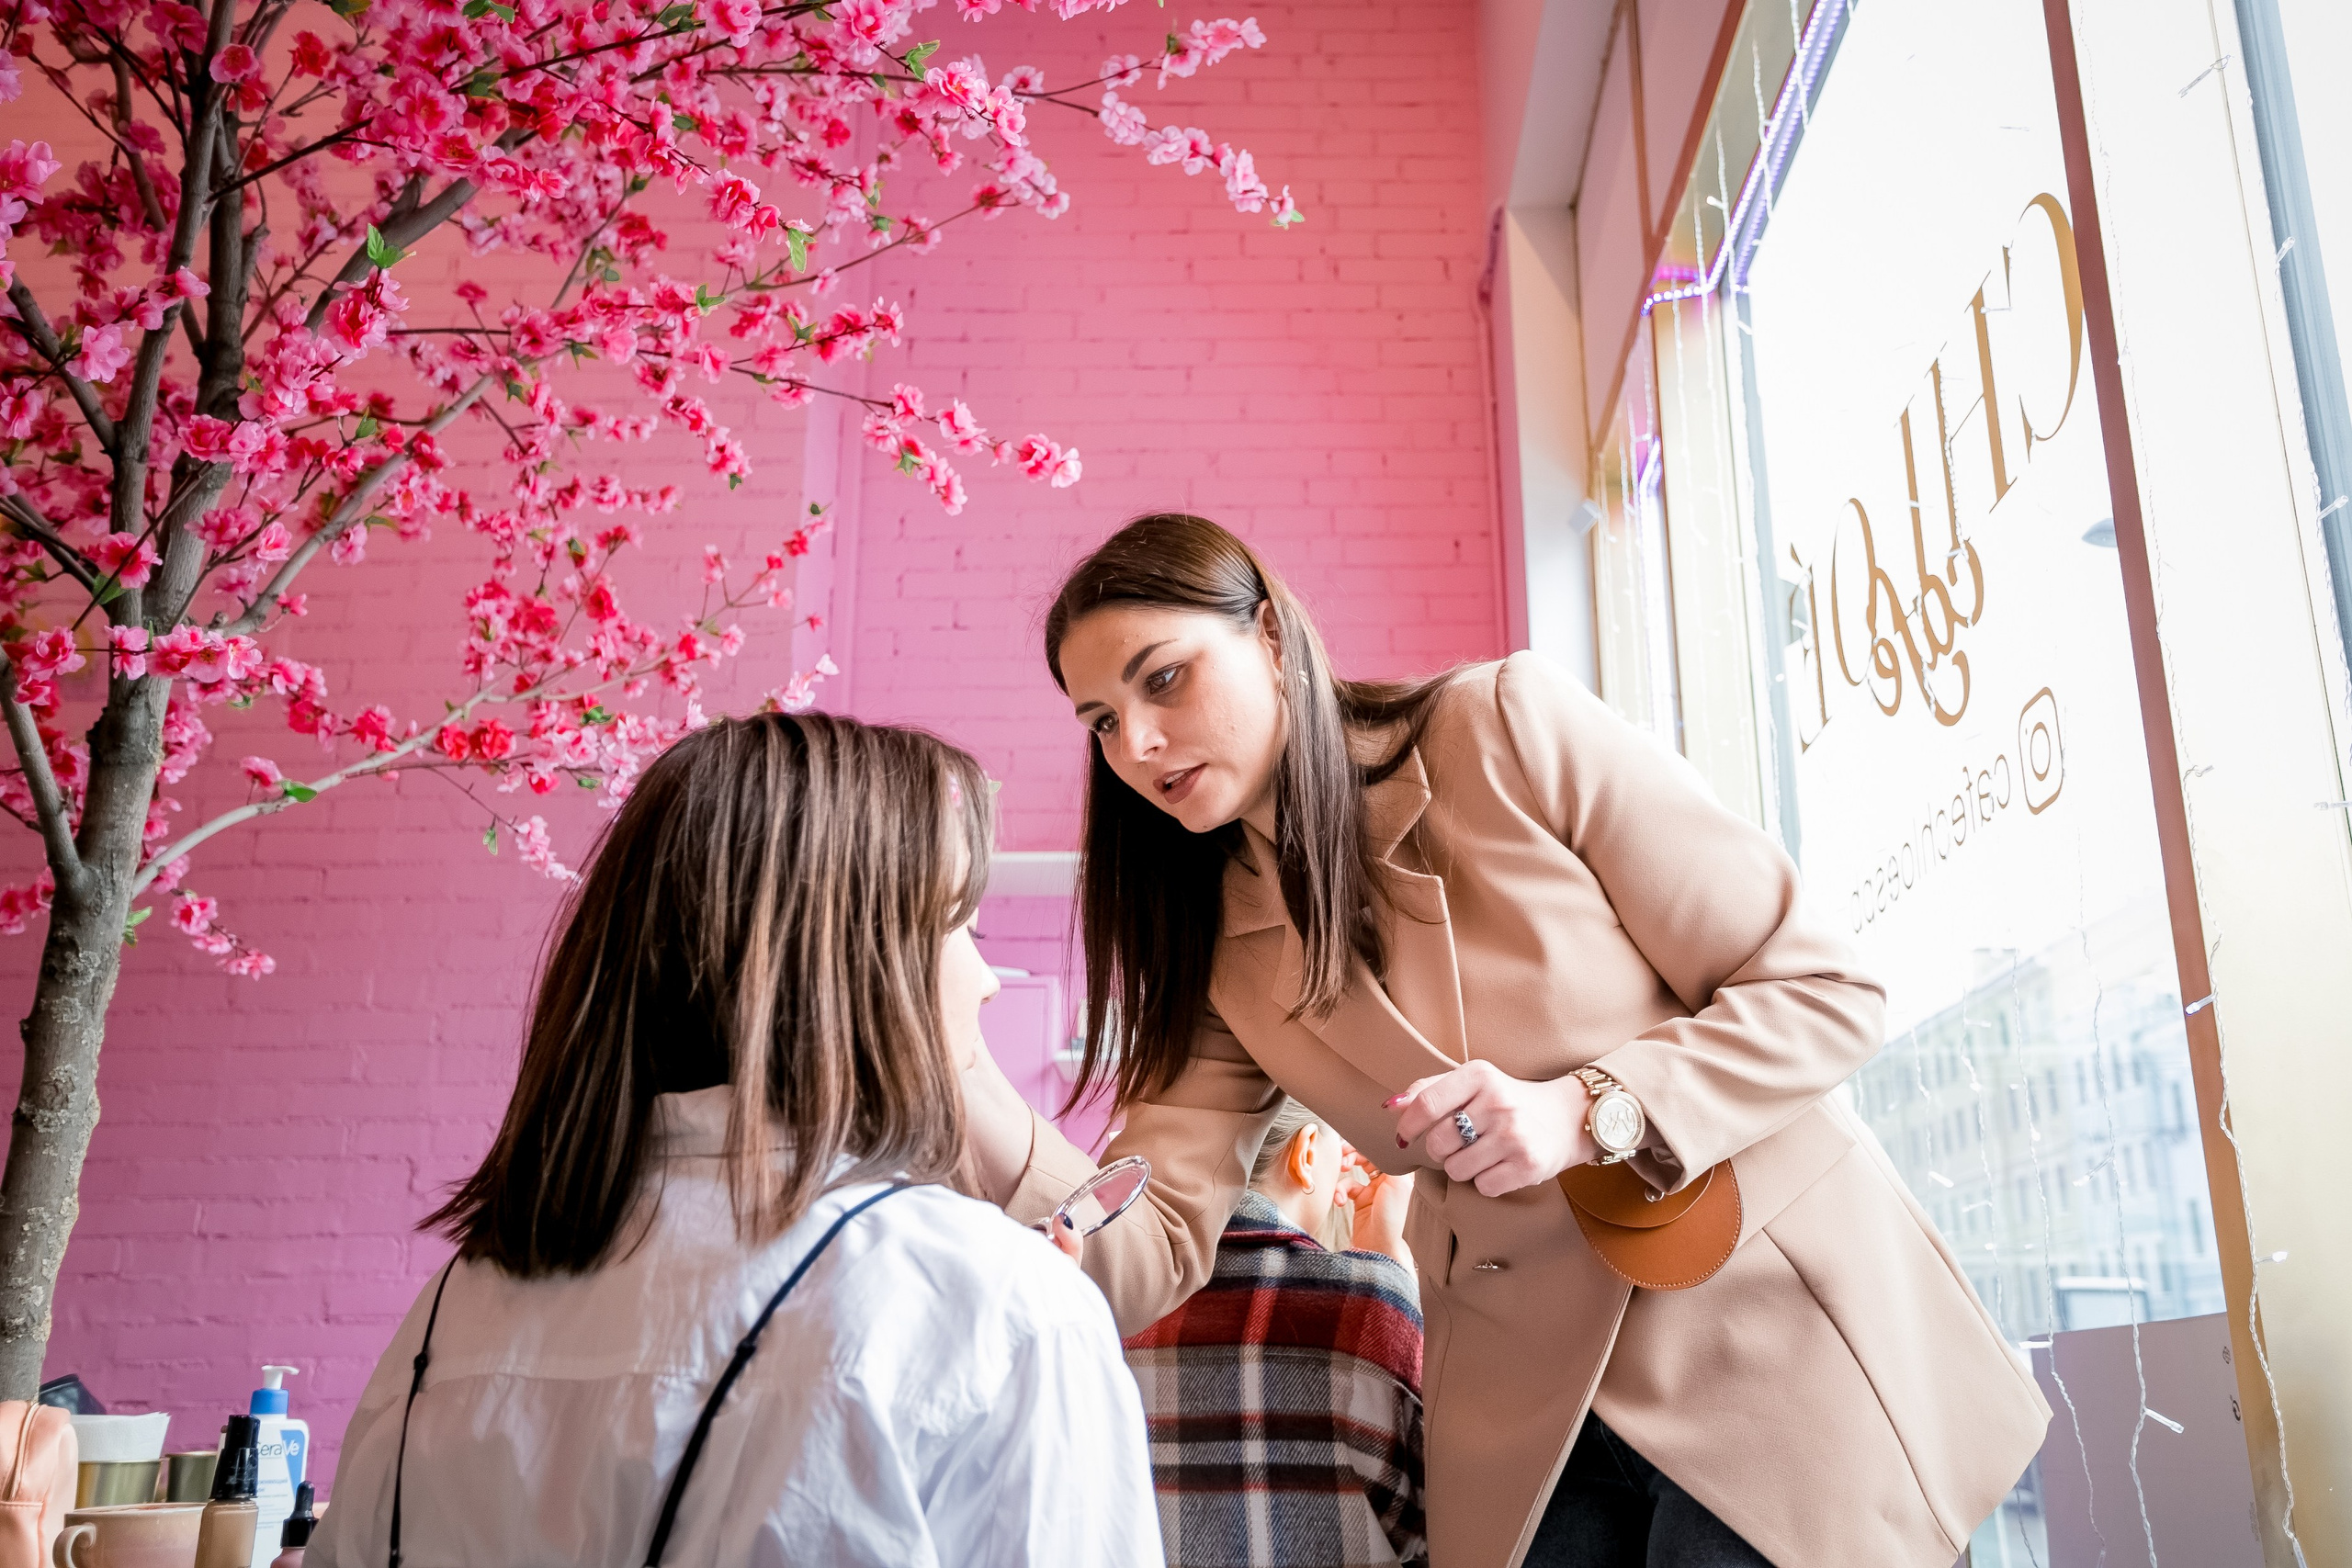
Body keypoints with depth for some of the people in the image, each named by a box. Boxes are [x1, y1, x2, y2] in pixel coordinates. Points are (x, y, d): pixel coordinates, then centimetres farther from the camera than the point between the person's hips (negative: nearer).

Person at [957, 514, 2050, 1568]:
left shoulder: (1511, 728, -13)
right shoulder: (1218, 957, 0)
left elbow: (1824, 991, -11)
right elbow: (1158, 1249, -8)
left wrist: (1587, 1110, -25)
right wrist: (1008, 1147, -27)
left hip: (1777, 1330, -3)